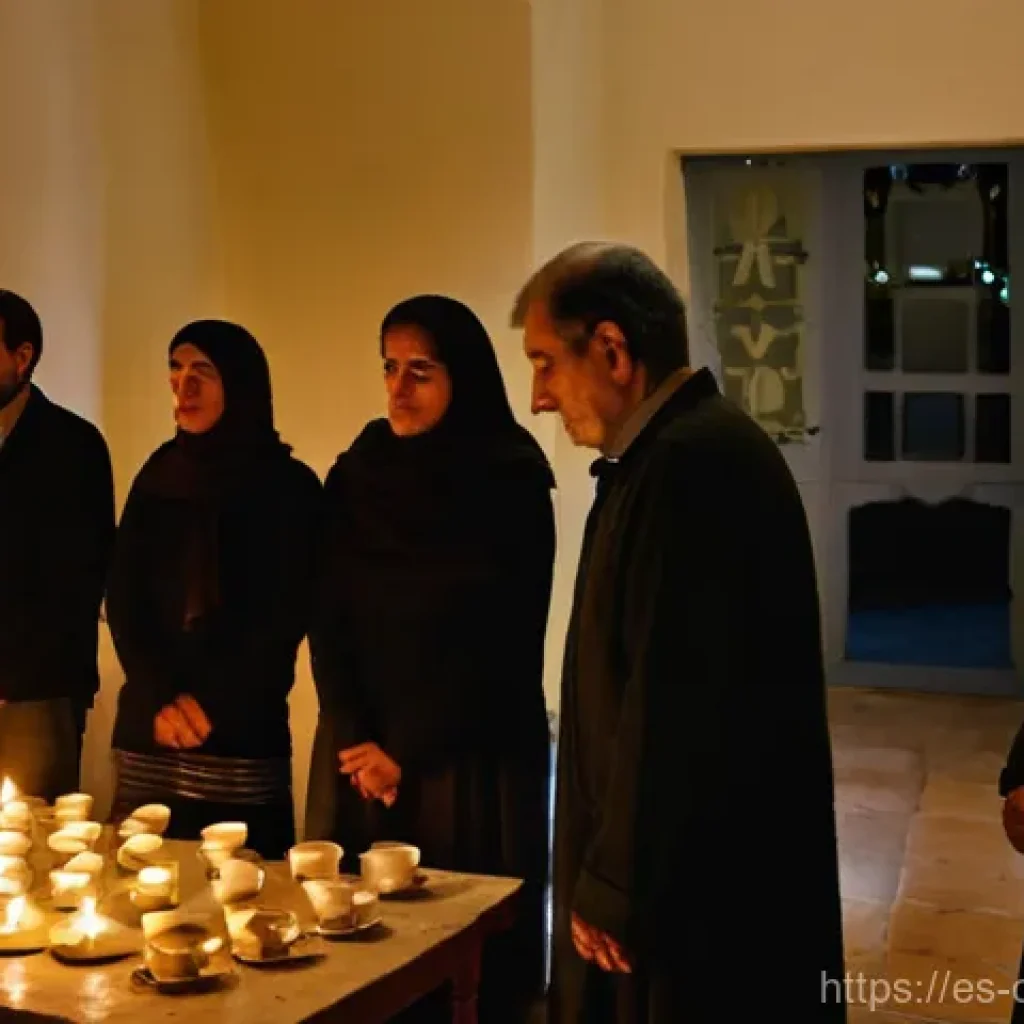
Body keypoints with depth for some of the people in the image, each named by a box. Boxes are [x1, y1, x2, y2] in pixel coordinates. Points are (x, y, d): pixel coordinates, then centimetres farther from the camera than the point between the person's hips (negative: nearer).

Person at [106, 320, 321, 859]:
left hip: (241, 735, -4)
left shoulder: (290, 486, -1)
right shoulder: (158, 475, 11)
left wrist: (210, 704, -10)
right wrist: (158, 699, -8)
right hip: (146, 730, 4)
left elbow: (285, 617, -5)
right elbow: (123, 598, 5)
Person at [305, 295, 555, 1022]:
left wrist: (410, 753, -9)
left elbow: (504, 646, -9)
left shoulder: (513, 488, -6)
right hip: (360, 759, 4)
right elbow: (328, 622, 4)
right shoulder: (354, 478, 6)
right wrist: (356, 743, -8)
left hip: (473, 763, -3)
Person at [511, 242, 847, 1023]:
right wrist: (610, 880, 16)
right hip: (700, 879, 9)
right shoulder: (699, 445, 11)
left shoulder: (690, 462, -21)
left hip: (698, 898, -9)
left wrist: (614, 892, -16)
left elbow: (674, 707, -25)